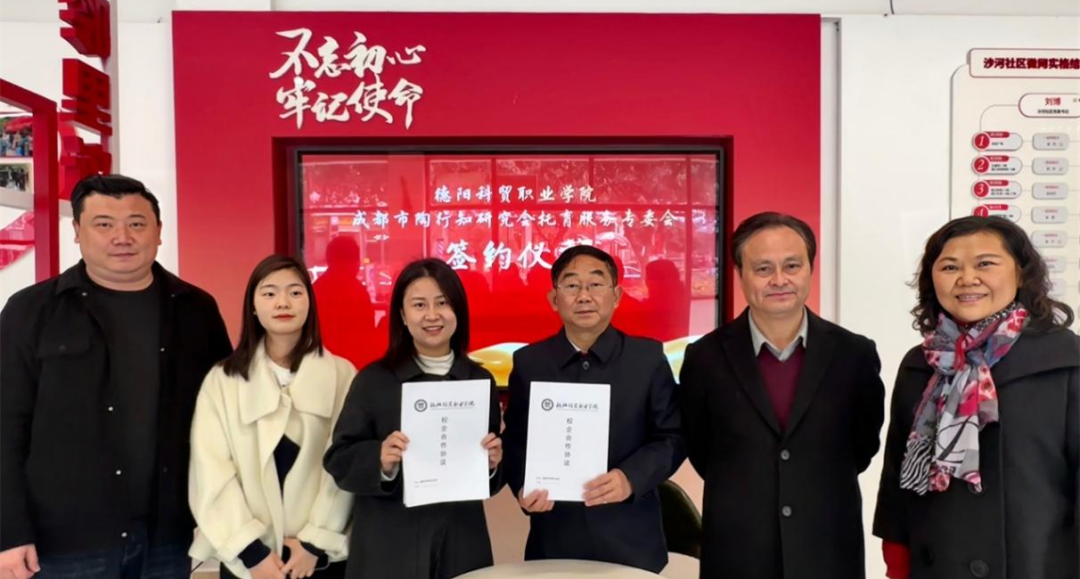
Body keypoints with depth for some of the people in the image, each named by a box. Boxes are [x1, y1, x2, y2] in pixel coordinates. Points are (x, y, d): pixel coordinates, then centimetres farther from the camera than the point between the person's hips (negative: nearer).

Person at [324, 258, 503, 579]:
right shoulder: (373, 380, -4)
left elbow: (490, 477, 10)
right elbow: (339, 460, -5)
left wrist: (492, 463, -11)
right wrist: (380, 461, -22)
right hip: (387, 549, -2)